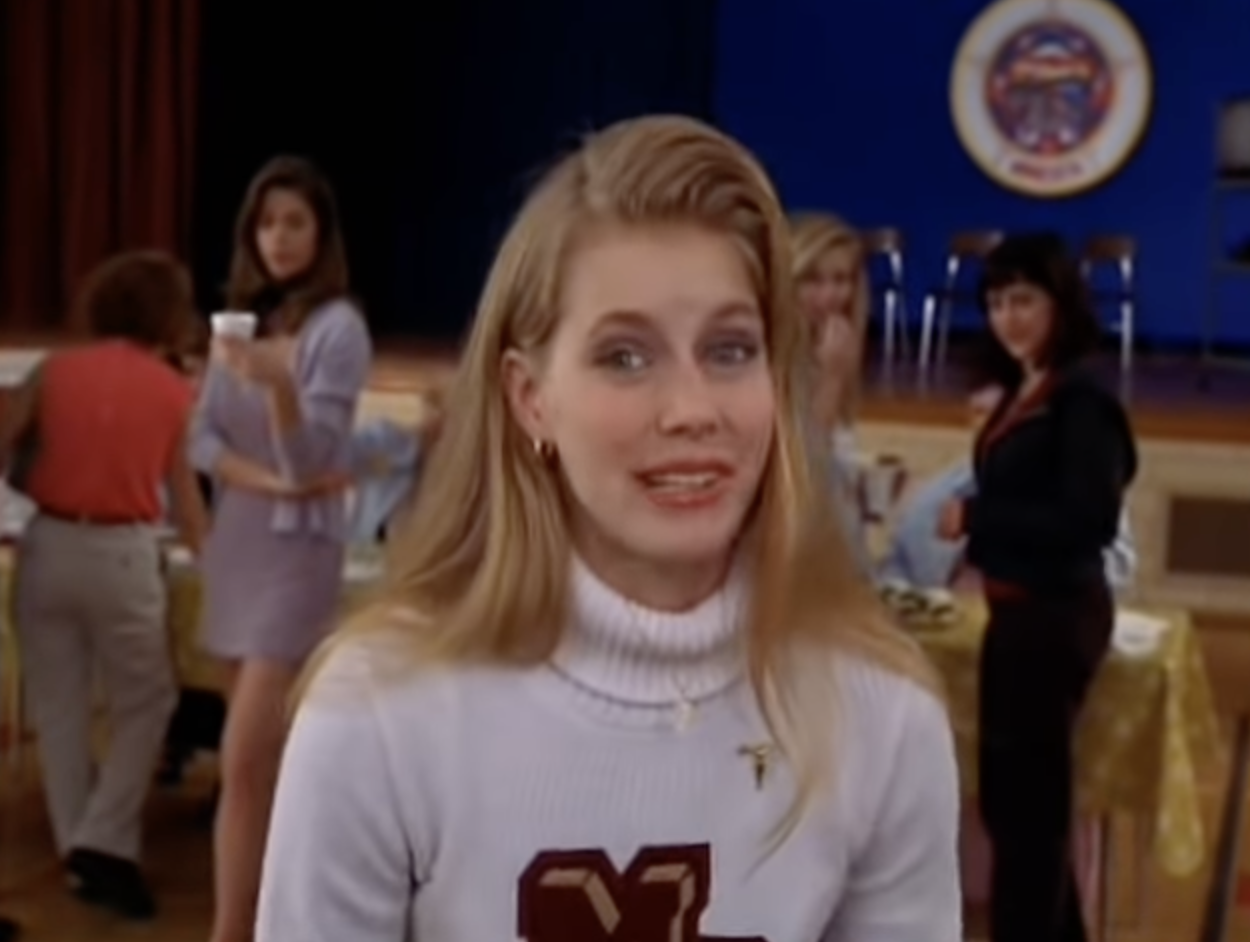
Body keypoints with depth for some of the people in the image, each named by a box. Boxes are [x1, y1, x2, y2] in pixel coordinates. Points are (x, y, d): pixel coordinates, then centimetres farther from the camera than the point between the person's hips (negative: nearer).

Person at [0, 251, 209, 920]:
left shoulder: (54, 370, 5)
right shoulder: (173, 391, 4)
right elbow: (183, 497, 10)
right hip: (123, 554, -2)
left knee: (59, 706, 14)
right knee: (145, 702, 13)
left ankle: (79, 850, 19)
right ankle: (104, 845, 1)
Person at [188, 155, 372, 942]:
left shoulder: (338, 327, -9)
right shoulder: (240, 318, 10)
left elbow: (310, 461, -17)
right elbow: (202, 439, 5)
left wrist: (278, 383, -36)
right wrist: (263, 477, -13)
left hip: (298, 550, -6)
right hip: (236, 543, 6)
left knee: (245, 762, -11)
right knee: (270, 757, 12)